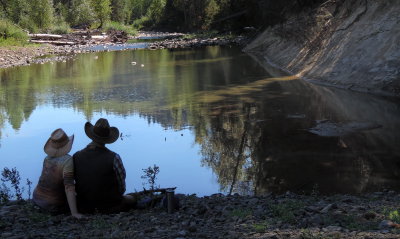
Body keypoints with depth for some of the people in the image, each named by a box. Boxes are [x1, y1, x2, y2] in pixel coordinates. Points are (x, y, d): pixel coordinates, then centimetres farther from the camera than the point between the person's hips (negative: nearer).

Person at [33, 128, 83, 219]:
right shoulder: (67, 160, -24)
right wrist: (74, 213, -32)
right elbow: (69, 187, -31)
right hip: (54, 206, -5)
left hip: (37, 199, 5)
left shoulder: (48, 158, -3)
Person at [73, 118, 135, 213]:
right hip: (110, 208, -3)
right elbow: (121, 188, -12)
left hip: (84, 208, 3)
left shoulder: (76, 156, -11)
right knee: (131, 199, 28)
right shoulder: (113, 158, -22)